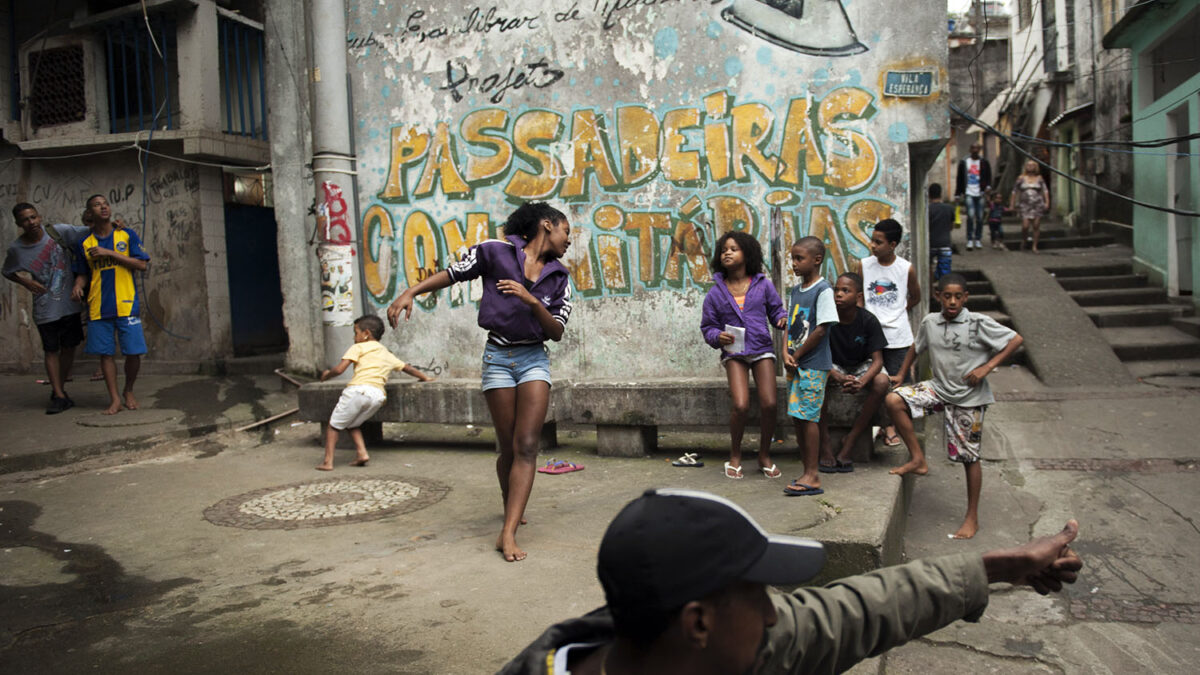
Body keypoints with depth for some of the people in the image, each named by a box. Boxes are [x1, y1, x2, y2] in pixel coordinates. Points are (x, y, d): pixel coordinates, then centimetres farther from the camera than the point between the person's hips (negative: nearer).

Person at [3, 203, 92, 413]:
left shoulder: (58, 232, -7)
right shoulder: (16, 249, -4)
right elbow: (8, 272, 12)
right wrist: (26, 282, -6)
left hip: (69, 303, 1)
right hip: (45, 309, -1)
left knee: (69, 347, 10)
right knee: (51, 350, 3)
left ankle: (60, 390, 27)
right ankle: (58, 396, 8)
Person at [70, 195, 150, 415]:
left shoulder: (127, 235, 5)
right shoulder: (84, 244, 10)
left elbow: (142, 265, -4)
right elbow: (83, 274, 16)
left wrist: (109, 253, -10)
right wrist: (78, 286, -6)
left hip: (126, 304, -2)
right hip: (98, 307, 2)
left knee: (133, 352, -4)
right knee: (105, 353, 2)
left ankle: (128, 392, 19)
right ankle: (114, 399, 11)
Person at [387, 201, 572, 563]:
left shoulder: (558, 278, 8)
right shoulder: (496, 251, -3)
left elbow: (557, 332, 2)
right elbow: (452, 273, 3)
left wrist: (532, 302, -15)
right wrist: (409, 293, -7)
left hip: (534, 359, 3)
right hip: (498, 356, -2)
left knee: (526, 446, -11)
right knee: (509, 449, 3)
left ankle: (508, 533, -11)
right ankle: (512, 507, 31)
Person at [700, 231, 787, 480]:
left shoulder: (763, 285, 5)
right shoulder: (715, 294, 5)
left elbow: (776, 310, 13)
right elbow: (707, 326, 10)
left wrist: (783, 319, -9)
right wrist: (717, 337, -12)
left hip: (762, 349, 1)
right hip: (734, 352, -1)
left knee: (769, 404, -9)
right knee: (740, 405, -17)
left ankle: (764, 456, 15)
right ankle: (735, 457, 8)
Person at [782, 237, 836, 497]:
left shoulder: (823, 290, -10)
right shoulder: (795, 291, 14)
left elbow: (821, 330, -15)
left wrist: (797, 355, -10)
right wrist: (786, 353, -3)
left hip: (813, 364, -8)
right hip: (795, 365, 8)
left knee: (808, 417, -9)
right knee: (797, 418, 9)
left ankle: (813, 477, -3)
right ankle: (807, 472, 18)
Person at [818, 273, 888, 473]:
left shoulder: (868, 321, -16)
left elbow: (877, 360, -18)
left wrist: (861, 382, -39)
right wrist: (840, 378, -36)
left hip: (862, 367, 1)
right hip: (834, 367, -1)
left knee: (882, 381, -31)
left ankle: (849, 442, -23)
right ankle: (825, 445, -27)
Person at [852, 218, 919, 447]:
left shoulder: (907, 269, -3)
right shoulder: (863, 265, 0)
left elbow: (915, 298, 13)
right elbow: (858, 299, 4)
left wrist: (896, 313, 5)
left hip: (898, 335, -1)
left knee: (896, 381, 5)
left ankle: (891, 426, 19)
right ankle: (884, 425, 15)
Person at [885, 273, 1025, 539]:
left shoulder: (979, 324, -13)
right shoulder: (930, 322, 0)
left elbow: (1016, 340, -11)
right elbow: (916, 347, 17)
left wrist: (987, 367, -17)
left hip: (969, 397, -4)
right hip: (939, 388, 4)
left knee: (969, 456, 4)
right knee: (894, 400, -18)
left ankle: (972, 518, 19)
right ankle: (918, 460, -3)